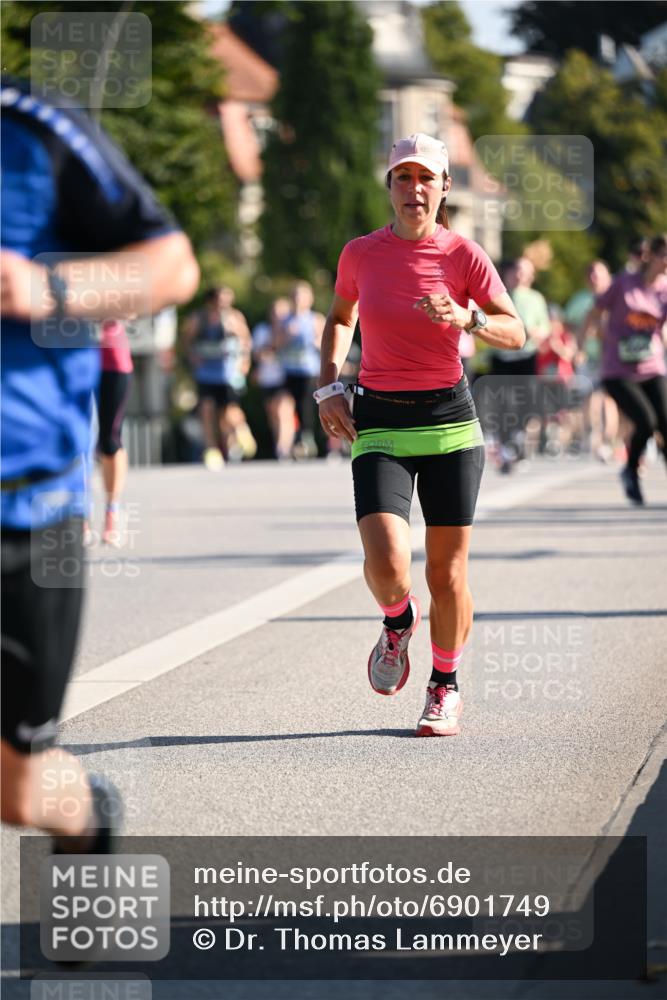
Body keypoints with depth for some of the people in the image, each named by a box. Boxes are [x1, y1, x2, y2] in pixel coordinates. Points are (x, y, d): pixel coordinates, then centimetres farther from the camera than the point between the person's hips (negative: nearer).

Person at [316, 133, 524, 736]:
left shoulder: (463, 255, -3)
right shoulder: (360, 254, 2)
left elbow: (515, 333, -5)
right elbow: (340, 318, 21)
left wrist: (468, 318, -24)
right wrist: (329, 385, 7)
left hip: (450, 420, 0)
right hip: (379, 424, 0)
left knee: (447, 575, 3)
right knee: (387, 566, -18)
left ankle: (446, 686, 25)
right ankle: (397, 621, 18)